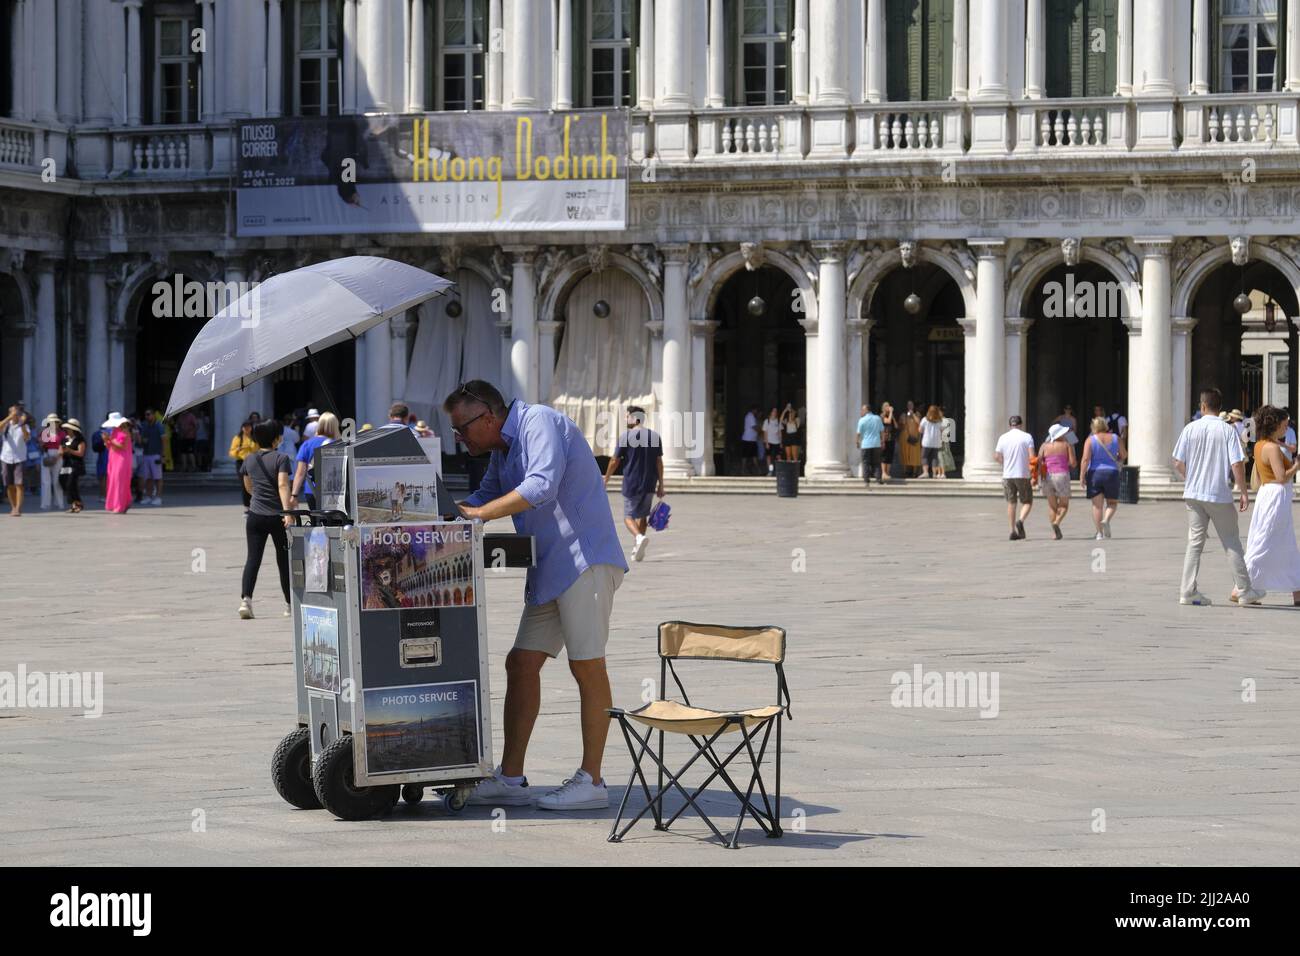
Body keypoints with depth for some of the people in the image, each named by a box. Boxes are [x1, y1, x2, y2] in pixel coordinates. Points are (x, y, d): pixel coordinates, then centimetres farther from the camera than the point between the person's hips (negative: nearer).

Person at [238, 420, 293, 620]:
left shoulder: (249, 459, 8)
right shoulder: (281, 458, -7)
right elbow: (282, 485, -20)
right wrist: (287, 511, -26)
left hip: (255, 515, 3)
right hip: (277, 516, -3)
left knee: (253, 558, 0)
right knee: (284, 560, 9)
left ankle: (245, 599, -19)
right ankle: (290, 605, 17)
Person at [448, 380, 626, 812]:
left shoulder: (539, 424, -12)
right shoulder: (503, 450, 19)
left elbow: (541, 486, -25)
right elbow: (486, 495, 33)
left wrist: (478, 513, -20)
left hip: (584, 560, -10)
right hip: (549, 568, 10)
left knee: (587, 666, -5)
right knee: (521, 663, 6)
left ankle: (591, 781, -1)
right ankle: (510, 779, 7)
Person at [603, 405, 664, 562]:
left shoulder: (625, 436, -7)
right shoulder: (655, 436, 5)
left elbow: (615, 461, -4)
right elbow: (659, 462, 6)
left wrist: (605, 480, 8)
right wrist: (661, 485, 11)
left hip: (631, 484, -4)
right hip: (649, 485, 4)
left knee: (629, 516, 1)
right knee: (642, 515, 17)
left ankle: (639, 537, -27)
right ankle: (637, 549, 17)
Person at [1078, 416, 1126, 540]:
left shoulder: (1090, 440, -5)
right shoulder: (1116, 439, 2)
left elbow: (1086, 459, -13)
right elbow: (1124, 455, 10)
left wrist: (1082, 476, -10)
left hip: (1094, 474, -1)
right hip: (1112, 473, 1)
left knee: (1097, 505, 4)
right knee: (1112, 502, 13)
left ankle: (1099, 533, 3)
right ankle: (1106, 520, -16)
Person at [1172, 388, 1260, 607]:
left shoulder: (1190, 429, -2)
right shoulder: (1228, 430, -8)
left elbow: (1178, 463, -1)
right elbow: (1237, 464, -12)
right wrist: (1242, 492, -3)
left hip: (1194, 494, 2)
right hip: (1220, 495, -2)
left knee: (1195, 541, 7)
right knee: (1231, 542, 8)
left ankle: (1188, 591, 3)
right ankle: (1243, 590, 12)